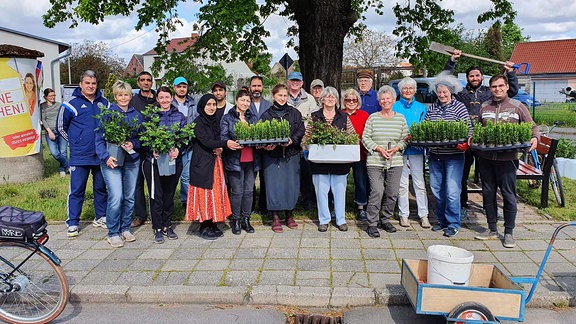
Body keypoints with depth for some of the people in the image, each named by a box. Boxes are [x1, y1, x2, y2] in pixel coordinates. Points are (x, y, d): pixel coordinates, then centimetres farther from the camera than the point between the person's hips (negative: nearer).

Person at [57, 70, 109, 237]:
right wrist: (75, 141, 4)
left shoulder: (104, 103, 8)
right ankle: (73, 223, 10)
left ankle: (101, 217, 26)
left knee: (101, 187, 13)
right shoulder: (72, 103, -3)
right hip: (79, 156, -4)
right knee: (76, 190, 1)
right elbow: (61, 127, 5)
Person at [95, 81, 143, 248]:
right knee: (116, 197, -11)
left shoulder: (136, 115, 9)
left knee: (129, 197, 10)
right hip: (112, 161, -4)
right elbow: (99, 138, -4)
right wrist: (106, 157, -17)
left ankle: (125, 229, 25)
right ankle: (113, 233, 3)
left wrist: (133, 144, -10)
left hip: (132, 160, 4)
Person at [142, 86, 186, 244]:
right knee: (156, 195, 0)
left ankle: (167, 226, 22)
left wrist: (177, 149, -14)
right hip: (154, 160, -1)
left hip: (174, 161, 2)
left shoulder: (180, 117, 8)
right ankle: (157, 228, 11)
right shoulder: (150, 116, 5)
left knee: (169, 194, 10)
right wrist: (152, 150, -16)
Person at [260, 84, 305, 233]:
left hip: (291, 155, 2)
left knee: (291, 184, 5)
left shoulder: (295, 113, 9)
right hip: (272, 155, -1)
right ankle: (275, 218, 10)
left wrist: (292, 140, -17)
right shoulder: (266, 115, 6)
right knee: (274, 185, -1)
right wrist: (266, 145, -18)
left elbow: (301, 130, 1)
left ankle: (289, 215, 21)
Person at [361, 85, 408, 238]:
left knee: (392, 193, 5)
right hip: (375, 162, -3)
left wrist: (395, 149, -8)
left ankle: (386, 220, 24)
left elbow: (405, 139, 11)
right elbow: (365, 138, 1)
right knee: (377, 192, -10)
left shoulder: (401, 118, 10)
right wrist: (379, 149, -11)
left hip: (395, 162, 3)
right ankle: (372, 224, 1)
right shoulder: (373, 118, 3)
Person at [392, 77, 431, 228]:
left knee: (420, 183, 1)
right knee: (402, 184, 4)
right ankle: (403, 215, 12)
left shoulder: (421, 107, 11)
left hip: (416, 149, 1)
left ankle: (423, 215, 7)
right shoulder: (395, 107, 6)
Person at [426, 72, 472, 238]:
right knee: (436, 189, 11)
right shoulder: (432, 108, 10)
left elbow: (469, 128, -6)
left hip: (454, 156, -5)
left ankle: (453, 224, 9)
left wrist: (465, 143, -23)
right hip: (435, 155, 5)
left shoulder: (459, 107, -2)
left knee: (452, 191, -4)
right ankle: (441, 220, 25)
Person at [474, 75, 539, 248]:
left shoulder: (517, 107, 2)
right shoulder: (484, 107, 12)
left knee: (509, 195, 1)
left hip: (507, 158, -3)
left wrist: (535, 138, -16)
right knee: (488, 193, 9)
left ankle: (509, 233, 13)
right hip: (486, 157, 4)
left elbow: (532, 127, 4)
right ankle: (492, 229, 22)